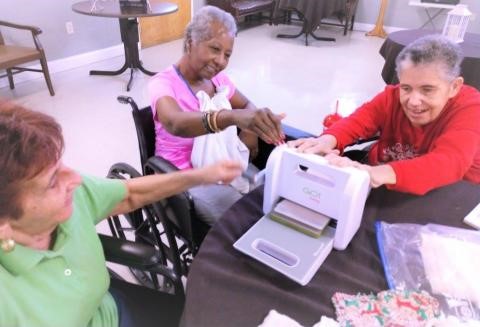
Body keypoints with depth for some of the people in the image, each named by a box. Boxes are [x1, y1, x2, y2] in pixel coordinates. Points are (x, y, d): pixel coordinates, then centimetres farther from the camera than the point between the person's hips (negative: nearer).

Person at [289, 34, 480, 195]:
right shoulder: (393, 96, -5)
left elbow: (449, 162, -35)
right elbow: (358, 121, -20)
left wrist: (378, 174, -53)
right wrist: (329, 139, -45)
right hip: (383, 192, 4)